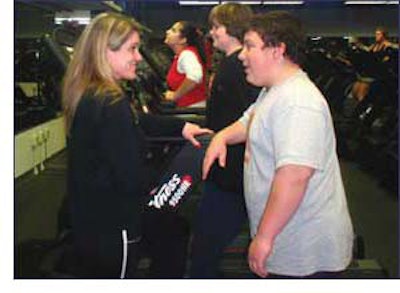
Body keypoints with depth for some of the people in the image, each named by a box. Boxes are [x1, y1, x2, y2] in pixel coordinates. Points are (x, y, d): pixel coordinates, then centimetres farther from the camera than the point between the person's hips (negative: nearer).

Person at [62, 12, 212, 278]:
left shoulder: (85, 94, 3)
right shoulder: (112, 104, -27)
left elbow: (135, 121, 13)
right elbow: (131, 179, -25)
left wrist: (180, 126, 9)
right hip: (112, 231, -9)